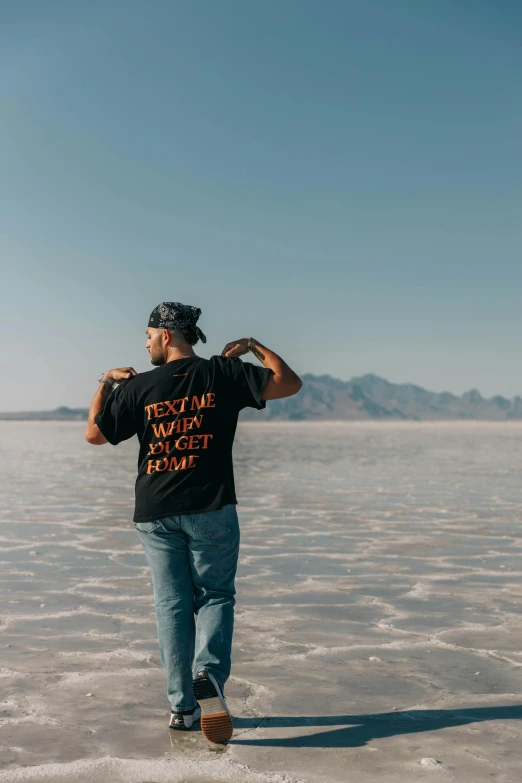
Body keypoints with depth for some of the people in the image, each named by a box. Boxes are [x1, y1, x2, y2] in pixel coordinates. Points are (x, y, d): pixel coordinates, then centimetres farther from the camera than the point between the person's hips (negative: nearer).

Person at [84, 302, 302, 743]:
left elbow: (94, 434, 7)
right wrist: (254, 346, 10)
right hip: (211, 508, -1)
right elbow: (290, 384, -2)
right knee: (216, 596, 11)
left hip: (155, 515, 1)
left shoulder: (138, 386, -2)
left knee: (172, 606, 9)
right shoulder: (223, 372, -3)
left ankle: (183, 706, 12)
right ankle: (209, 674, -14)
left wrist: (105, 383, 17)